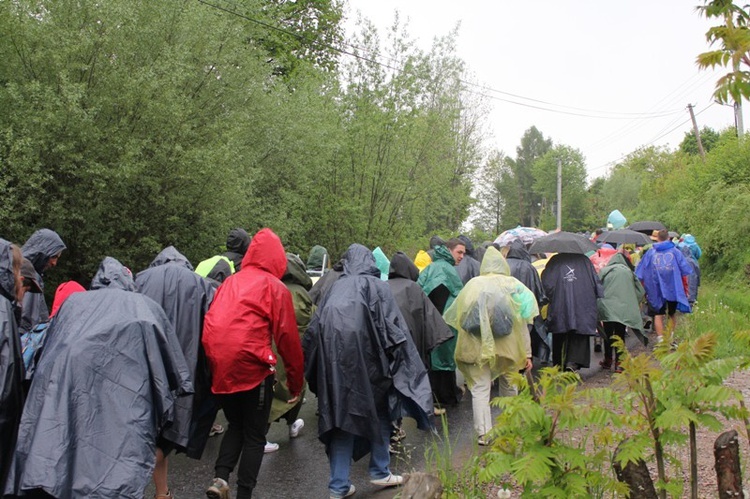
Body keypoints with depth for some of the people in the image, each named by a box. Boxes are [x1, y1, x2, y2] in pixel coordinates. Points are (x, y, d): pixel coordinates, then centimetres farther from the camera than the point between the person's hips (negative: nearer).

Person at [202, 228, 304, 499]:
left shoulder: (229, 282, 14)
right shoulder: (275, 287, 1)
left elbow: (214, 323, 12)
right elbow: (288, 337, -3)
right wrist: (296, 383, 5)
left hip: (219, 367, 5)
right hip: (252, 367, -4)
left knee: (235, 425, 24)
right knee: (255, 435, 12)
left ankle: (220, 477, 6)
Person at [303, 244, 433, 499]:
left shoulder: (336, 288, 16)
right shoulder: (377, 286, 5)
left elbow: (314, 328, 13)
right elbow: (393, 328, -3)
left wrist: (317, 370, 17)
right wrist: (403, 364, 1)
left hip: (333, 356, 4)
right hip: (364, 356, -3)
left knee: (340, 414, 9)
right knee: (378, 411, 16)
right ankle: (380, 471, 27)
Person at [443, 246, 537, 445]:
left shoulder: (472, 285, 1)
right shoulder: (513, 285, 0)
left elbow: (458, 317, 4)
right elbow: (522, 323, 0)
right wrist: (527, 353, 4)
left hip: (476, 346, -1)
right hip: (507, 346, 1)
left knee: (480, 388, 2)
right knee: (509, 385, 19)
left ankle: (483, 433, -4)